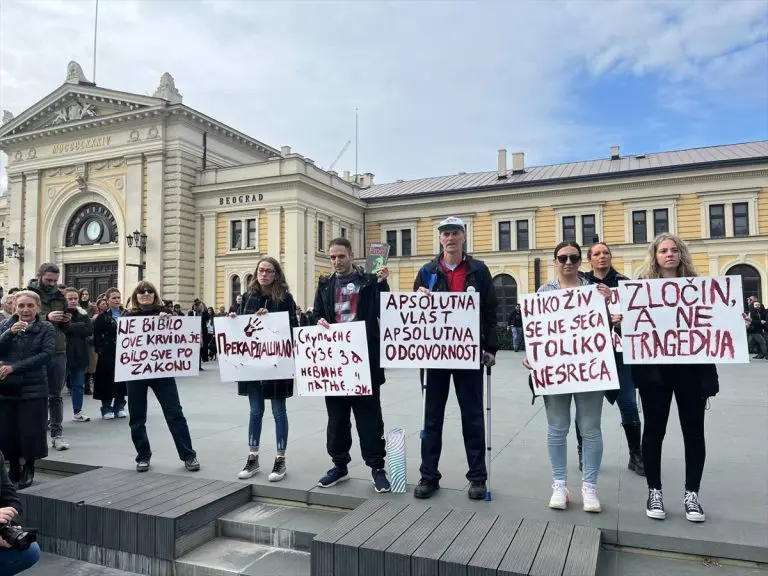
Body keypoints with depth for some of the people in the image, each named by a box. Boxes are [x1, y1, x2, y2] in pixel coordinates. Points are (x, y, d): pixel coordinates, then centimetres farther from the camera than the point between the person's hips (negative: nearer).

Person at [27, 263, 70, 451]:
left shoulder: (60, 296, 11)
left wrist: (66, 321, -3)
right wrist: (46, 318, -23)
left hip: (58, 352, 3)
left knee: (56, 395, 8)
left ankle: (57, 433, 14)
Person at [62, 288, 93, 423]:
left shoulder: (83, 313, 11)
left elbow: (90, 330, -4)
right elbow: (63, 328, -20)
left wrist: (71, 327, -12)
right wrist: (79, 327, -16)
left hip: (79, 354, 5)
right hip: (63, 353, -4)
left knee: (79, 385, 11)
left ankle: (77, 412, 20)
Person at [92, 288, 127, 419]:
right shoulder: (102, 317, 1)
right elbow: (97, 337, -2)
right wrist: (100, 350, -11)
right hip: (108, 354, -3)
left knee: (122, 380, 6)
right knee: (107, 381, 1)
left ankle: (119, 407, 17)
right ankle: (106, 408, 11)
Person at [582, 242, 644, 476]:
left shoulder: (624, 283, 6)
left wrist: (624, 319, -17)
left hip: (619, 351, 1)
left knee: (629, 404, 2)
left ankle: (636, 455, 17)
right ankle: (584, 454, 22)